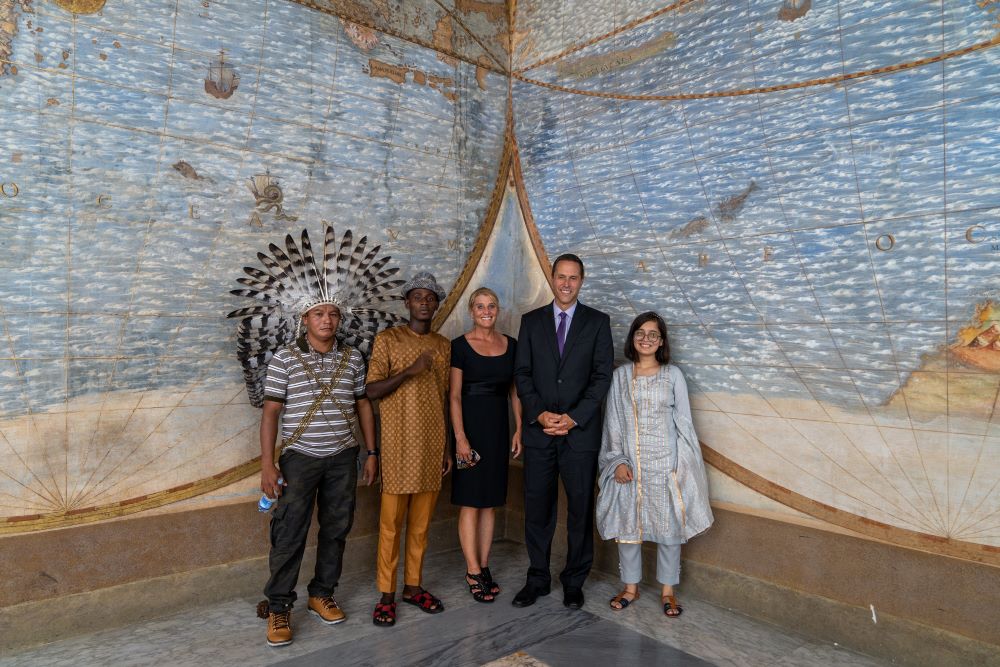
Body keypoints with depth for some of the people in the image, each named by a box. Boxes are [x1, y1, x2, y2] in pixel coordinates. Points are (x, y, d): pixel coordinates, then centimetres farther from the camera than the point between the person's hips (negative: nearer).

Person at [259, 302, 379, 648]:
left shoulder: (353, 358, 5)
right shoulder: (285, 358, -4)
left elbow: (363, 405, 10)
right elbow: (271, 412, -5)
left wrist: (371, 453, 7)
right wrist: (267, 464, -10)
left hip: (343, 457, 3)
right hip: (300, 457, -3)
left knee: (336, 528, 10)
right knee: (289, 532, 0)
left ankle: (322, 594, 28)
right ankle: (278, 606, 15)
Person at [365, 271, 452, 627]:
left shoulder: (443, 345, 11)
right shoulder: (387, 339, -3)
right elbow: (372, 391, -9)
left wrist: (446, 447, 13)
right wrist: (410, 370, -22)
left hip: (432, 444, 4)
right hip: (399, 444, -4)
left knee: (422, 521, 10)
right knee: (391, 521, 1)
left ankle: (413, 586, 23)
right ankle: (386, 594, 13)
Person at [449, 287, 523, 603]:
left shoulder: (510, 345, 7)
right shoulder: (460, 346, -5)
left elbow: (515, 391, 11)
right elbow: (454, 395, -8)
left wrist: (519, 429, 3)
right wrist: (460, 437, -14)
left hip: (499, 426, 4)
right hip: (470, 424, -4)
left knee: (490, 501, 11)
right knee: (470, 502, 1)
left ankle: (484, 566, 21)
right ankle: (473, 571, 11)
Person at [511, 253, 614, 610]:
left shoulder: (598, 322, 4)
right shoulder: (531, 321, 8)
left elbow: (602, 376, -3)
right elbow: (522, 373, 4)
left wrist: (574, 417, -12)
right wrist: (539, 414, -10)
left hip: (580, 431, -1)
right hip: (538, 430, 1)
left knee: (580, 509, 8)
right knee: (537, 508, 7)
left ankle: (574, 581, 24)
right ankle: (537, 578, 23)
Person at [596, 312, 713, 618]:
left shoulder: (672, 375, -1)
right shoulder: (621, 375, 3)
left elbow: (683, 422, -1)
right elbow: (613, 422, 4)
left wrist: (681, 465, -6)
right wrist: (618, 460, -5)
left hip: (664, 464, -1)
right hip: (629, 463, 2)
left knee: (669, 527, 6)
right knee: (627, 524, 9)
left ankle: (667, 590, 24)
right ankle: (631, 587, 27)